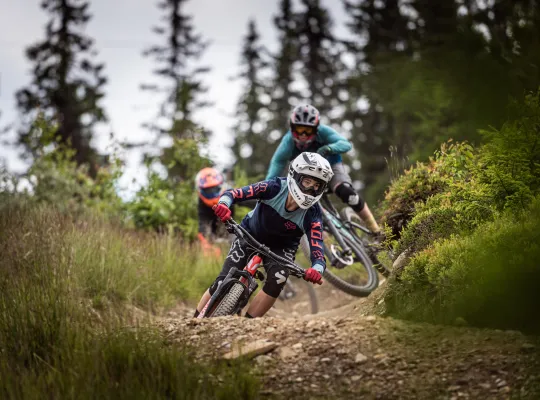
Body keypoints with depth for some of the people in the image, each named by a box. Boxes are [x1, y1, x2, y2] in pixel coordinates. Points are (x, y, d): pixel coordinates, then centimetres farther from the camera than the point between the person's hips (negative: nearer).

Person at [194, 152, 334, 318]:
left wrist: (316, 270, -58)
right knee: (222, 283, -12)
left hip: (281, 247, 0)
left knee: (277, 281, -30)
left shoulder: (313, 214, -29)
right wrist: (223, 204, -53)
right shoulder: (275, 187, -30)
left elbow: (318, 253, -34)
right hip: (251, 235, 0)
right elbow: (233, 194, -29)